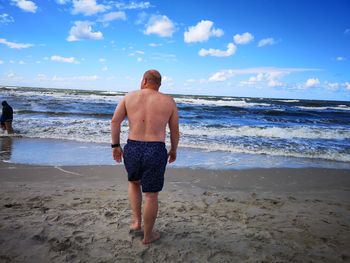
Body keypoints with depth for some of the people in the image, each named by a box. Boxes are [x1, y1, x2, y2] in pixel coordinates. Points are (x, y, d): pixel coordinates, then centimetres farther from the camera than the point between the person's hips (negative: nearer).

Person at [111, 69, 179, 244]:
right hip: (156, 152, -1)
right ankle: (148, 235, 26)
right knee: (151, 194, 12)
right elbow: (174, 130, 7)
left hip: (132, 149, 2)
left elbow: (115, 121, 0)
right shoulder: (169, 101, 4)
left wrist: (115, 146, 8)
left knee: (134, 182, 30)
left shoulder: (130, 97, 5)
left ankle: (136, 221, 27)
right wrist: (174, 150, 21)